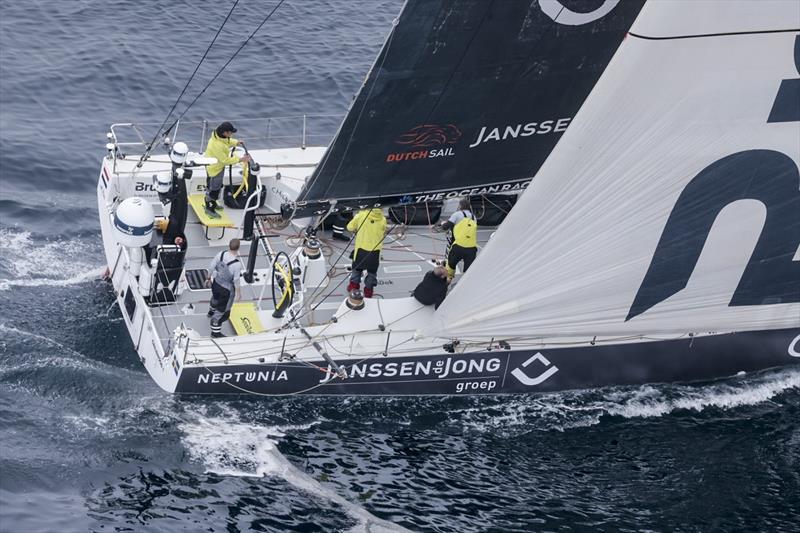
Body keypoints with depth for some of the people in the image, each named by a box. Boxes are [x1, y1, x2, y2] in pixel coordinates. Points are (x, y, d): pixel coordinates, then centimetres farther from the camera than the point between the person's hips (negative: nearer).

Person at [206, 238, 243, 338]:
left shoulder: (221, 254, -17)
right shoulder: (237, 264, -33)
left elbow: (211, 267, -4)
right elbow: (236, 281, -23)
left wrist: (209, 278, 16)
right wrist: (238, 293, -5)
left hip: (216, 283, 7)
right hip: (227, 289, -6)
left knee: (216, 298, 38)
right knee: (222, 311, 12)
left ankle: (211, 312, 69)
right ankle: (215, 332, 24)